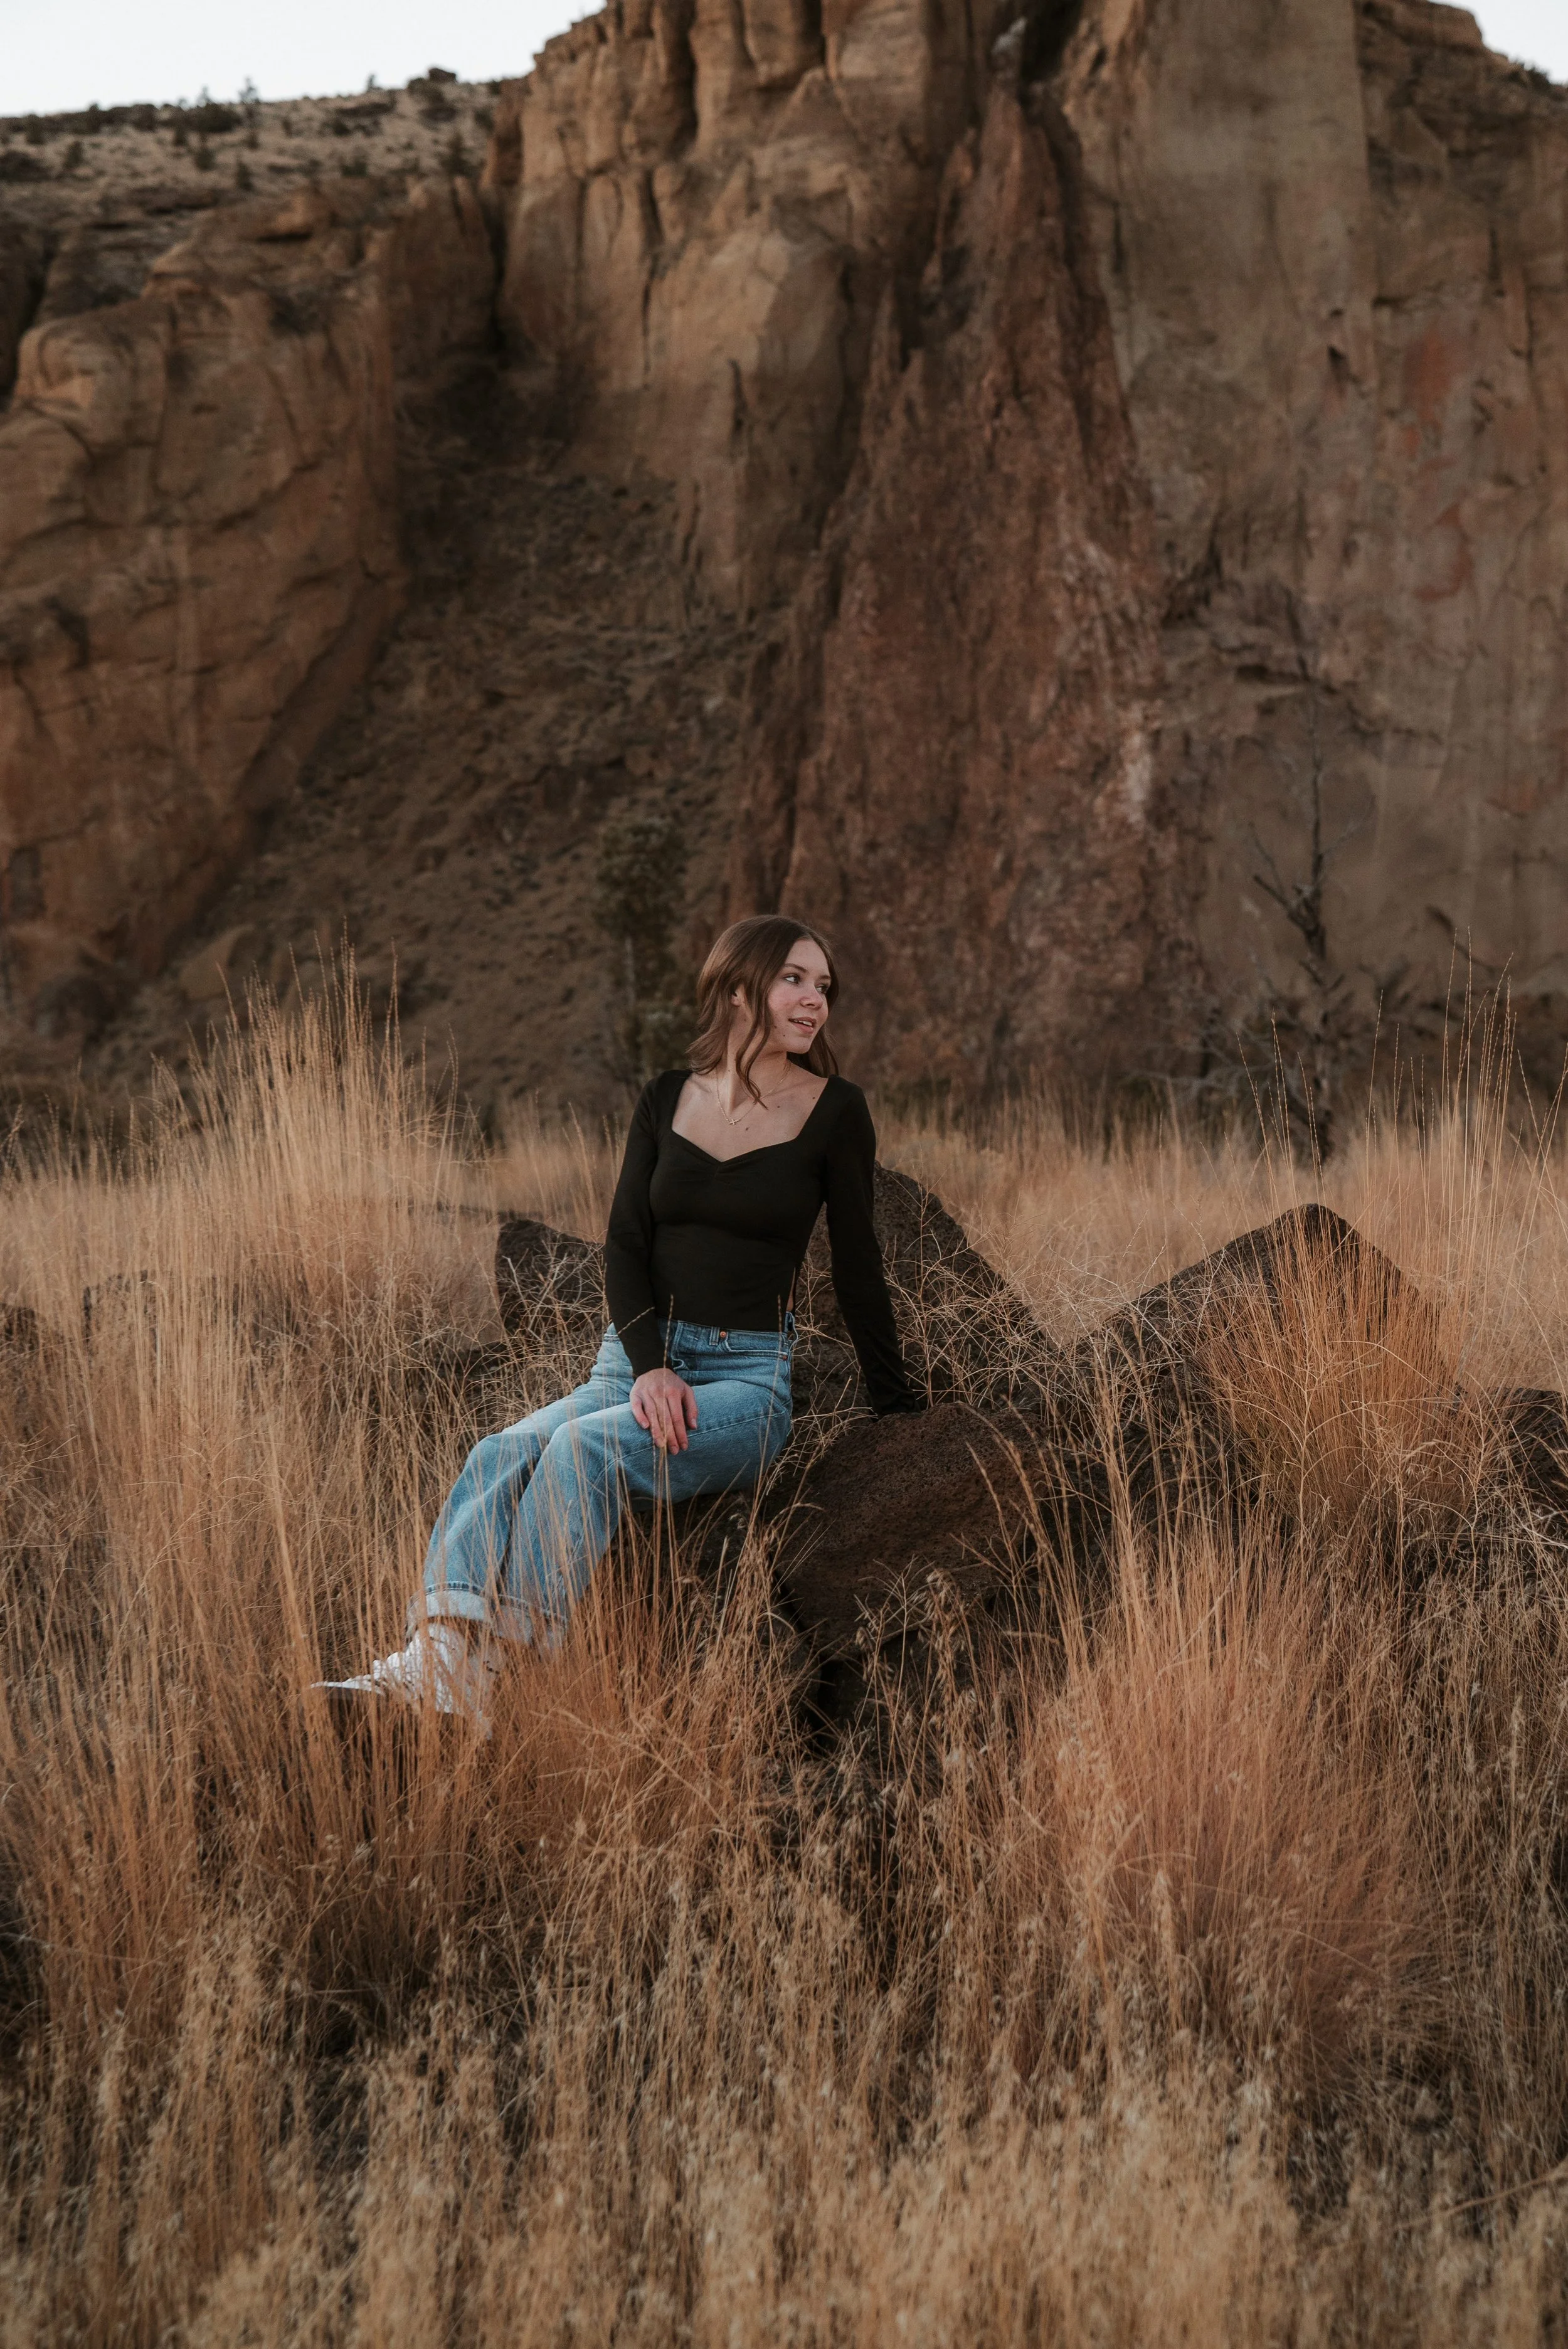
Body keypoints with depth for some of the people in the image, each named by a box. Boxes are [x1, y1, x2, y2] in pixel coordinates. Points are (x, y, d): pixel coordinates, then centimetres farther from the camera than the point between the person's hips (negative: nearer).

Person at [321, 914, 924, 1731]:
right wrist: (649, 1366, -12)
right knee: (502, 1455, -27)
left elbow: (856, 1263, 9)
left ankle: (487, 1674, -44)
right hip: (636, 1357, 4)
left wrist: (895, 1397, 15)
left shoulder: (835, 1112, 1)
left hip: (748, 1377, -4)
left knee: (585, 1447, -33)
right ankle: (439, 1652, -46)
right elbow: (625, 1243, 4)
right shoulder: (667, 1099, 11)